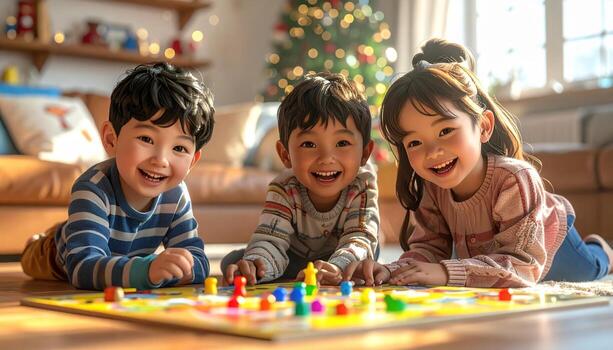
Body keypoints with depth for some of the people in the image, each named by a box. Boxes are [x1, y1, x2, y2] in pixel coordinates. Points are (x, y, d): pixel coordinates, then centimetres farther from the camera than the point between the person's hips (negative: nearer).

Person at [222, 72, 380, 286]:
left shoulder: (363, 186, -29)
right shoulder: (284, 190, -29)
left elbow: (361, 239, -40)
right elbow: (271, 240, -37)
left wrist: (337, 267, -64)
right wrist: (256, 265, -63)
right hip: (294, 259, -3)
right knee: (232, 262, -15)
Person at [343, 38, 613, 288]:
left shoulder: (515, 180, -49)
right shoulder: (430, 187, -32)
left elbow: (524, 265, -51)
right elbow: (428, 248, -30)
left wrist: (447, 272, -63)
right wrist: (391, 272, -52)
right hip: (480, 251, 4)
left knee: (587, 269, 27)